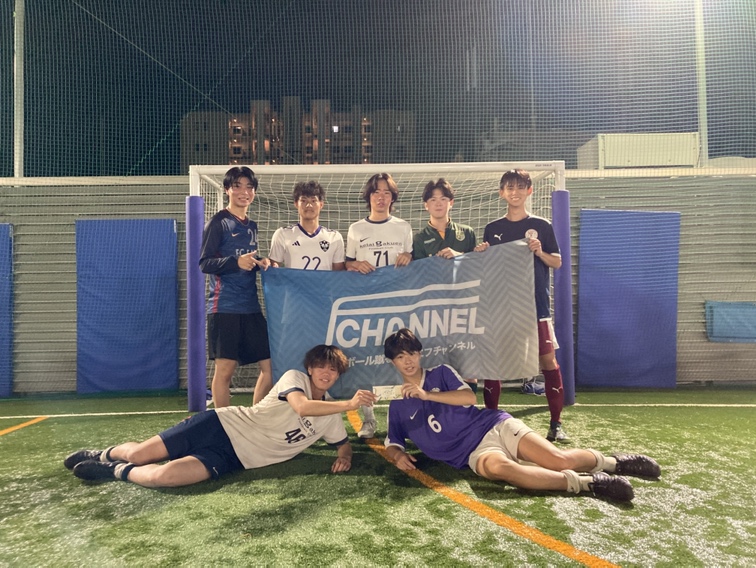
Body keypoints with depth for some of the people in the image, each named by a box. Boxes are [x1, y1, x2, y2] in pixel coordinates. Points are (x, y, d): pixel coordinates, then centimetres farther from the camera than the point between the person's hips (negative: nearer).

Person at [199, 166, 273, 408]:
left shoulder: (252, 226, 17)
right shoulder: (218, 223, -3)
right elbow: (204, 263, -9)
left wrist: (261, 262, 2)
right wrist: (236, 262, -24)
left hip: (251, 307, 7)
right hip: (224, 307, -6)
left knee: (271, 365, 5)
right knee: (225, 369, -2)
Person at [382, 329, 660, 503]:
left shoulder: (441, 373, 9)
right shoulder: (397, 407, 12)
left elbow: (469, 397, -4)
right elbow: (392, 445, 14)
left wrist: (427, 394, -10)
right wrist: (398, 455, -10)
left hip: (495, 426, 1)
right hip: (474, 452, -1)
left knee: (560, 461, -17)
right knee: (497, 467, -38)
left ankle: (613, 462, 11)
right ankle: (586, 483, -32)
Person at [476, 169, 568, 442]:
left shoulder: (542, 226, 5)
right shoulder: (492, 229, 9)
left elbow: (557, 262, 5)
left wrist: (540, 252, -14)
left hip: (536, 306, -1)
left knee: (548, 361, -3)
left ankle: (556, 423, 9)